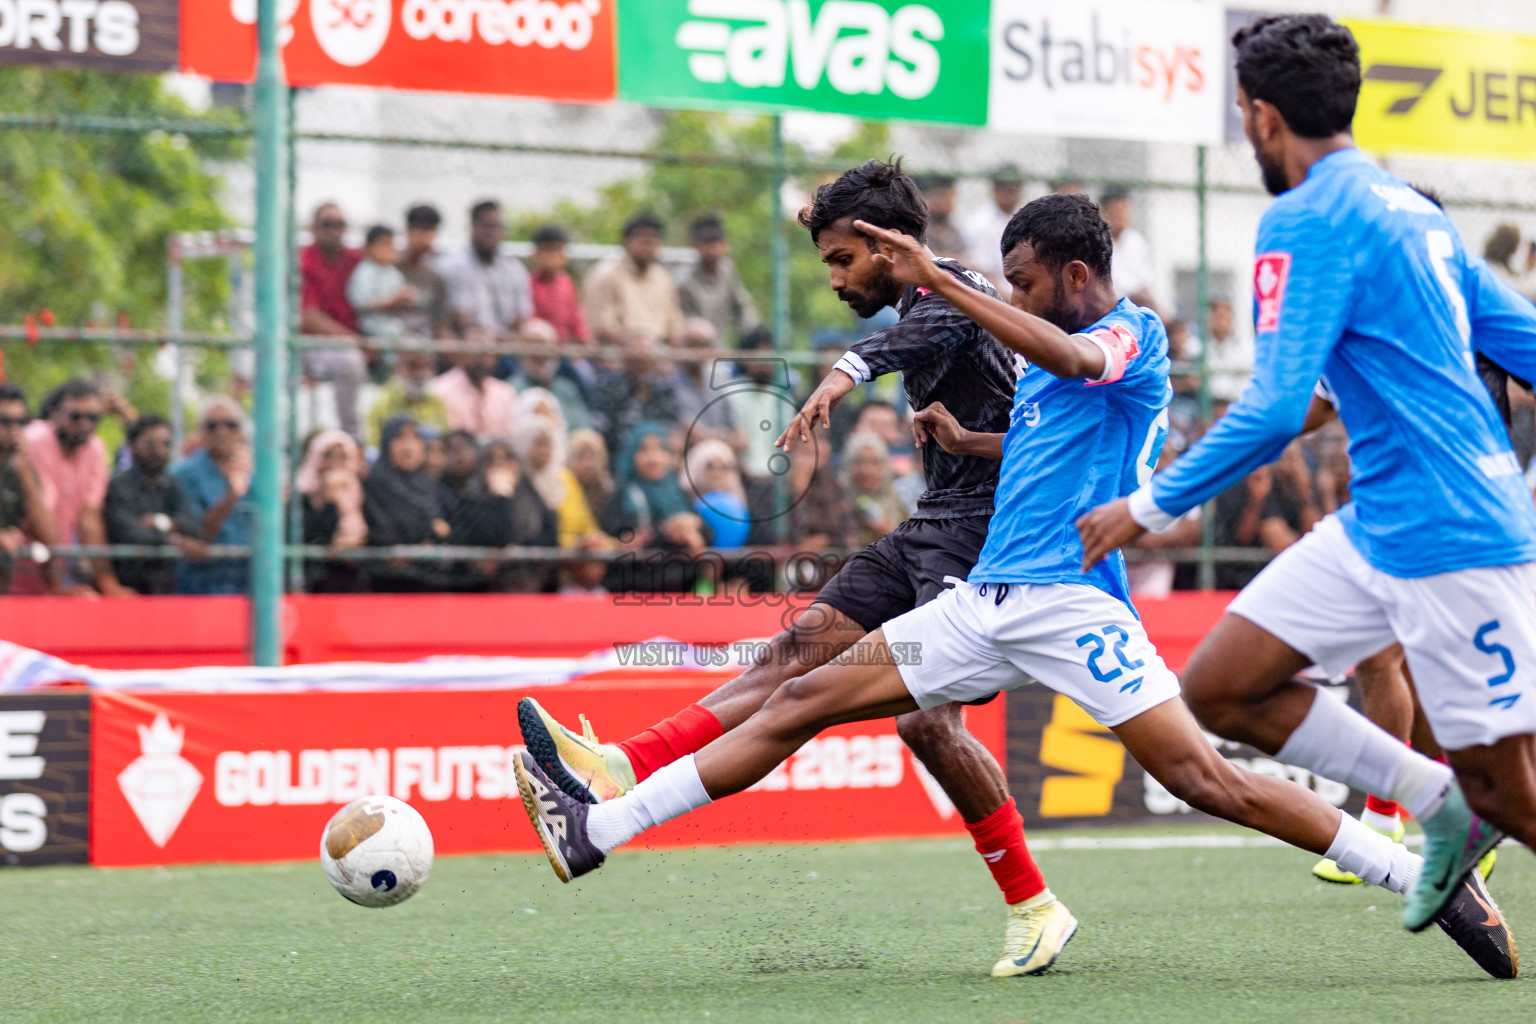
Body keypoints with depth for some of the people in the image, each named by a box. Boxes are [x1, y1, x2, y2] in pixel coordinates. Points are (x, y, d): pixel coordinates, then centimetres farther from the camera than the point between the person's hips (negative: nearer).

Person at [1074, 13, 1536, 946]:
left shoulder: (1309, 218, -15)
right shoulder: (1410, 208, 14)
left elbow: (1275, 408, -21)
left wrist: (1152, 507, -12)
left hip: (1451, 537, -9)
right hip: (1377, 525, 9)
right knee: (1220, 689, 5)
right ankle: (1441, 805, 13)